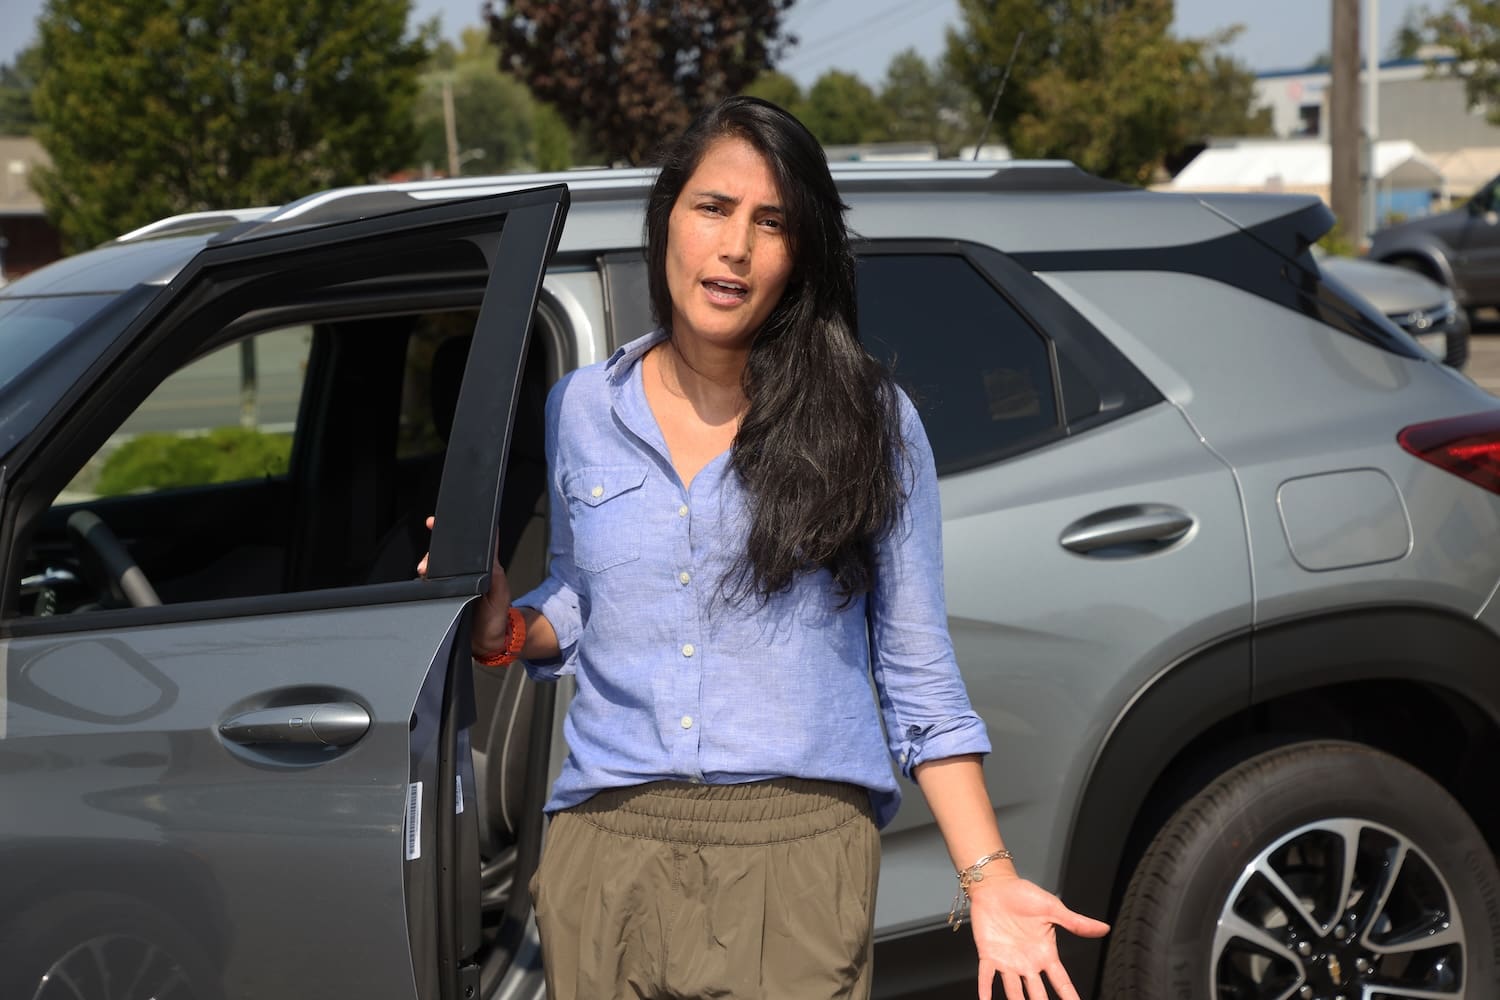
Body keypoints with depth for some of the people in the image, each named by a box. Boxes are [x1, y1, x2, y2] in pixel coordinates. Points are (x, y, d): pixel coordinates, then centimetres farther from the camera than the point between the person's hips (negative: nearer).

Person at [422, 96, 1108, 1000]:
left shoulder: (869, 422, -1)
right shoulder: (581, 410, 6)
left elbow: (919, 679, 1)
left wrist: (989, 880, -6)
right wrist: (504, 625, -2)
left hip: (797, 853, -2)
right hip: (607, 847, 3)